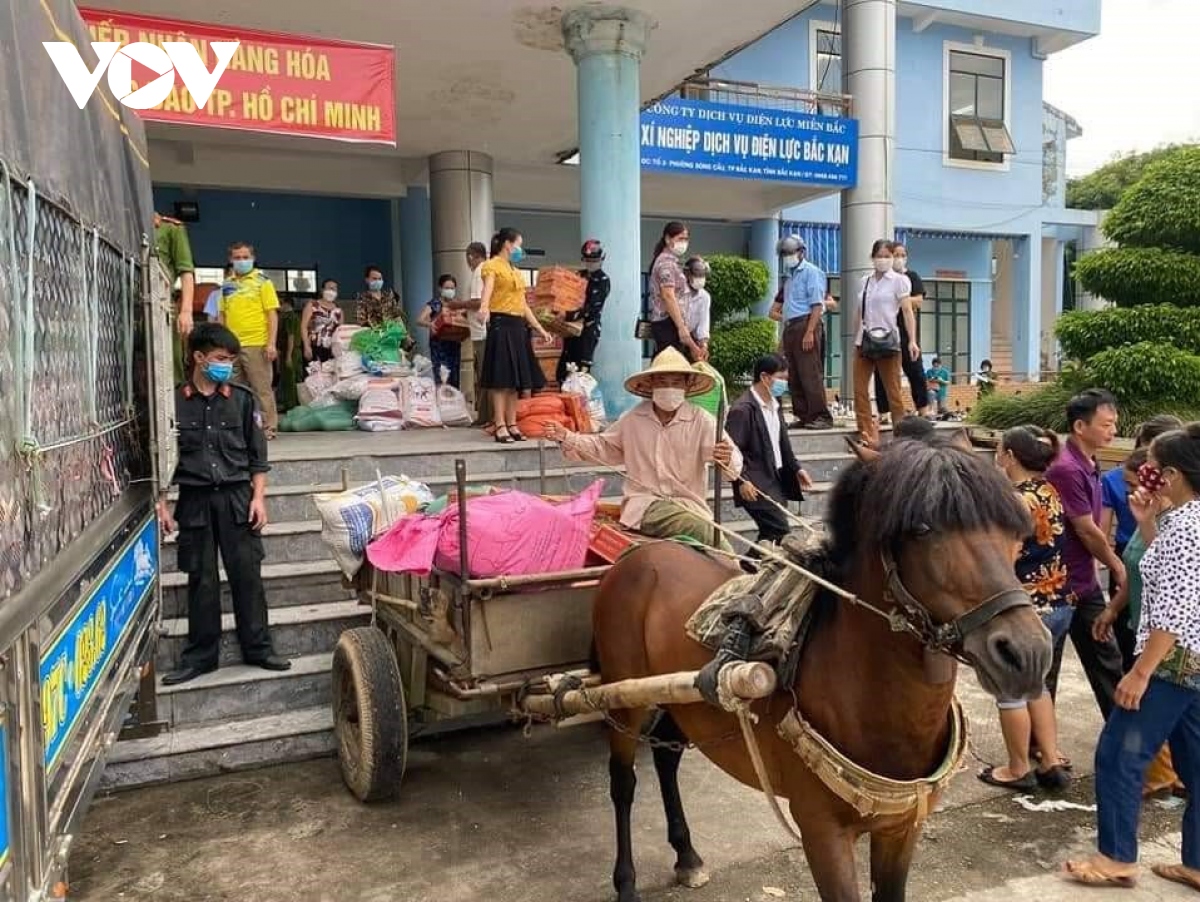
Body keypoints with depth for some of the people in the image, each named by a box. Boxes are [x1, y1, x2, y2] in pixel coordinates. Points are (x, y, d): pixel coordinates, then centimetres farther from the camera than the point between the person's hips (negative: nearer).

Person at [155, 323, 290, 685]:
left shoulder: (242, 399, 4)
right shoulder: (173, 401, 1)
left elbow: (257, 455, 5)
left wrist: (258, 498, -3)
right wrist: (162, 504, 0)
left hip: (236, 497, 0)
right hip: (195, 499, 0)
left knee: (247, 575, 3)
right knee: (201, 580, 7)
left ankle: (258, 648, 14)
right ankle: (201, 655, 17)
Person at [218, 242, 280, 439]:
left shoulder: (262, 281, 0)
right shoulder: (227, 285, 13)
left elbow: (272, 314, -4)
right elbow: (222, 316, 16)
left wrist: (271, 344, -12)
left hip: (256, 344, -5)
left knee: (262, 387, 0)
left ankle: (268, 427, 5)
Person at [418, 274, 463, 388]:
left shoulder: (457, 305, 12)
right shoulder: (434, 303, -2)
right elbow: (420, 320, -13)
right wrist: (430, 324, -35)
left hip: (454, 346, 5)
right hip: (439, 346, -5)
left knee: (454, 381, 5)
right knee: (441, 380, -12)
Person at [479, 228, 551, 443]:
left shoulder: (515, 271, 23)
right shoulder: (492, 265, -2)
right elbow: (488, 288, -23)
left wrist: (540, 329, 23)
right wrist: (484, 307, -44)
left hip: (518, 326, 8)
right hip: (501, 324, -8)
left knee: (515, 378, 7)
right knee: (500, 378, -10)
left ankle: (512, 424, 11)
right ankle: (500, 426, -9)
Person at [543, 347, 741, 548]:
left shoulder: (701, 420, 0)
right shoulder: (634, 419, 8)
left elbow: (734, 459, -13)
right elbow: (603, 447, 24)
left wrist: (727, 459, -38)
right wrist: (567, 438, 10)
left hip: (689, 505, 0)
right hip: (645, 504, 0)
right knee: (704, 530, -29)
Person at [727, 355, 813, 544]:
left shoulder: (775, 405, 13)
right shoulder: (743, 409, -15)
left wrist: (796, 468, 17)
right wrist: (742, 481, -24)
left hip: (777, 480, 9)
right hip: (756, 486, -9)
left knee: (770, 535, 12)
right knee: (781, 533, -12)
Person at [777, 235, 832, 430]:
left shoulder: (811, 272, -3)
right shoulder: (790, 275, 22)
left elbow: (817, 305, -12)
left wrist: (809, 332, -21)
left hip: (806, 326, -9)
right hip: (790, 328, 9)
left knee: (810, 375, -11)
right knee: (793, 377, 7)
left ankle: (821, 417, -8)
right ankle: (803, 417, 12)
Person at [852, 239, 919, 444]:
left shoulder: (899, 280, 1)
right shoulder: (865, 281, 13)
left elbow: (907, 311, -7)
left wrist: (912, 340, -16)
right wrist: (856, 340, 13)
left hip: (887, 341, -4)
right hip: (864, 342, 5)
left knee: (893, 391, 1)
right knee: (860, 390, -1)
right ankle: (867, 435, 4)